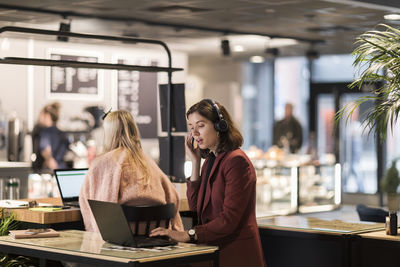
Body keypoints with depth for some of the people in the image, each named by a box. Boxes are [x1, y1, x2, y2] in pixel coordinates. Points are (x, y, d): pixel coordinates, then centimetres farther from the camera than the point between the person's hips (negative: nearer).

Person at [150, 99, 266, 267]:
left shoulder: (236, 161, -13)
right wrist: (195, 162, 7)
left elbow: (229, 219, -18)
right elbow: (196, 207, 9)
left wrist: (188, 235, -19)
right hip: (214, 250, 7)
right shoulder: (210, 161, 14)